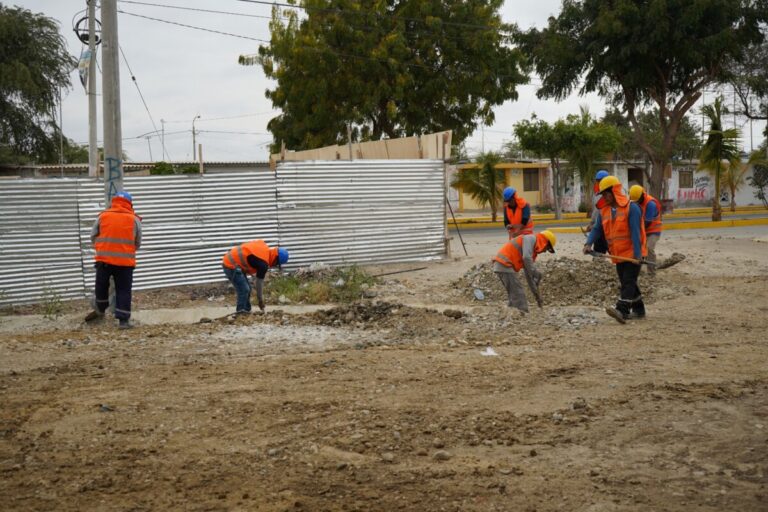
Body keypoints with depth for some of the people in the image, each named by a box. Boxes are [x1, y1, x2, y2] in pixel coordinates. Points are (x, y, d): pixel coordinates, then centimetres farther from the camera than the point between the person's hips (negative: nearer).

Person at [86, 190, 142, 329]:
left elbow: (93, 237, 12)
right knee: (123, 290, 4)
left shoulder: (102, 216, 7)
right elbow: (138, 243, 11)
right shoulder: (134, 219, 4)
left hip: (104, 259, 1)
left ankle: (100, 310, 37)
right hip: (126, 261, -1)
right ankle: (123, 320, 2)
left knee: (102, 286, 20)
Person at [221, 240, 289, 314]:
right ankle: (241, 312, -8)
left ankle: (246, 311, 16)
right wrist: (260, 300, 1)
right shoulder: (263, 263, -18)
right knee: (244, 290, -10)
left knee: (247, 289, 12)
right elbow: (259, 282, -10)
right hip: (231, 266, -10)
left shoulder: (265, 248, 4)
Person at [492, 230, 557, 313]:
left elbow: (528, 275, 27)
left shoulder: (533, 250, 25)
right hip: (504, 265, -10)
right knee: (518, 294, -8)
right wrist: (536, 273, -17)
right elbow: (526, 258, -22)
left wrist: (537, 295, 26)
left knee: (514, 295, 18)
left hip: (500, 265, 10)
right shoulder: (531, 238, -3)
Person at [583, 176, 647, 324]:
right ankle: (638, 310, 26)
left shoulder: (631, 208, -13)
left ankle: (622, 311, -25)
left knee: (628, 282, -13)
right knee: (627, 283, 14)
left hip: (632, 254, -8)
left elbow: (635, 232, -18)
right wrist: (589, 243, -11)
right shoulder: (604, 211, 8)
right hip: (618, 254, 8)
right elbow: (597, 229, 7)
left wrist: (637, 254, -22)